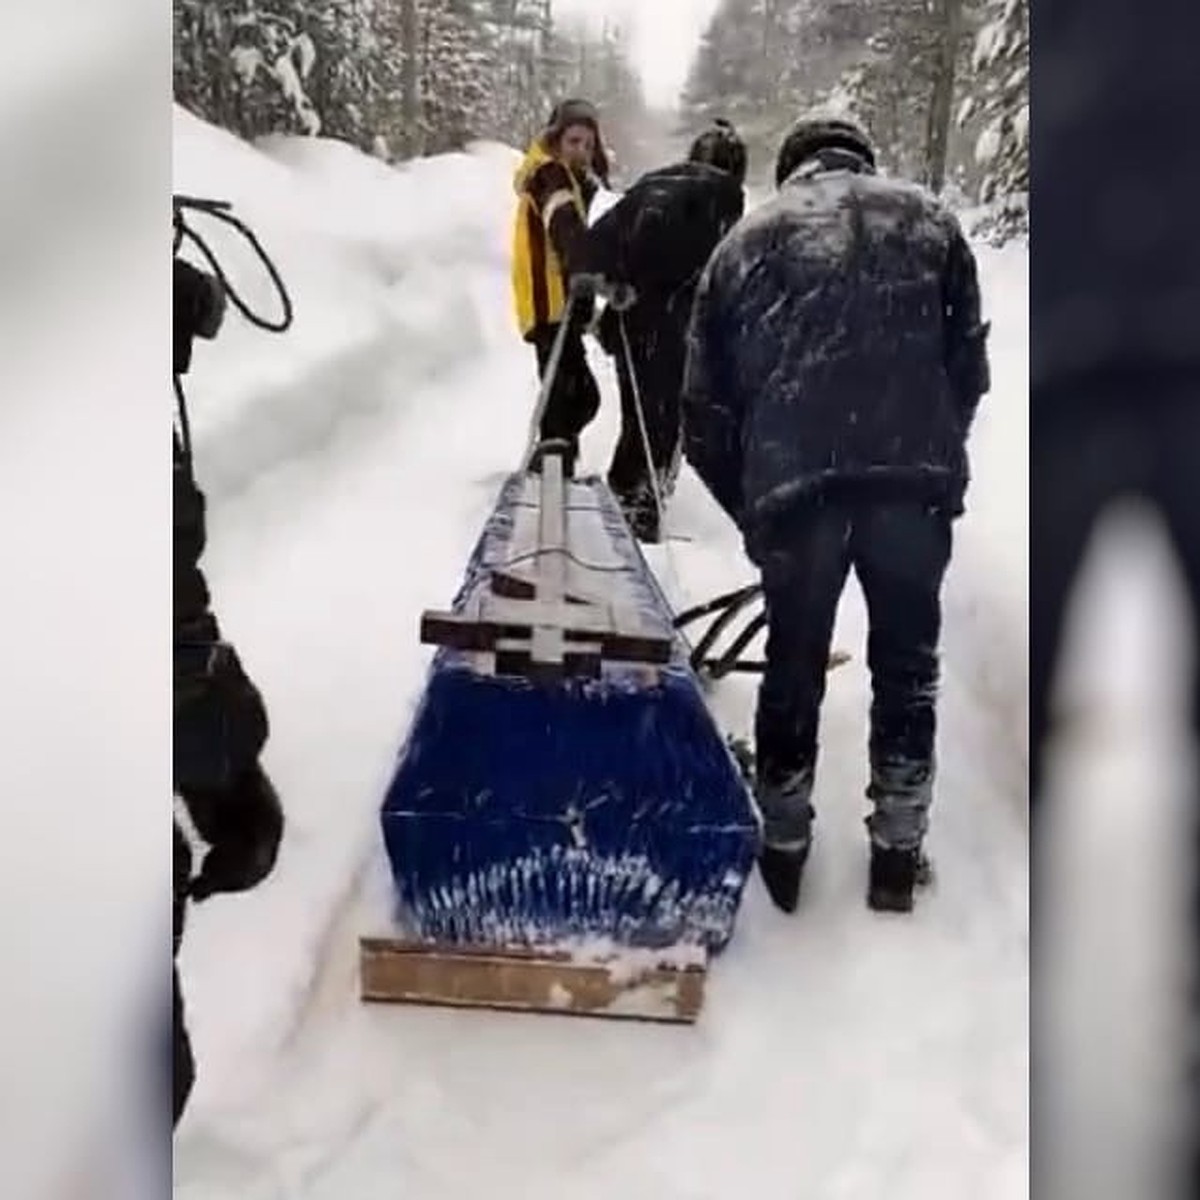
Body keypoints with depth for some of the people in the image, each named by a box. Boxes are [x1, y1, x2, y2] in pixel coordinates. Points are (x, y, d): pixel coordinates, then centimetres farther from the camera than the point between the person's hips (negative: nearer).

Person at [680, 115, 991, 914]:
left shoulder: (747, 240, 17)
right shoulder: (928, 219, 18)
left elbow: (705, 408, 12)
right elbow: (970, 364, 11)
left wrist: (754, 508, 20)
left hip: (795, 488, 0)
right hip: (917, 484, 0)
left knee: (794, 668, 16)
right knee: (907, 666, 16)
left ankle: (784, 848, 29)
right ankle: (898, 853, 27)